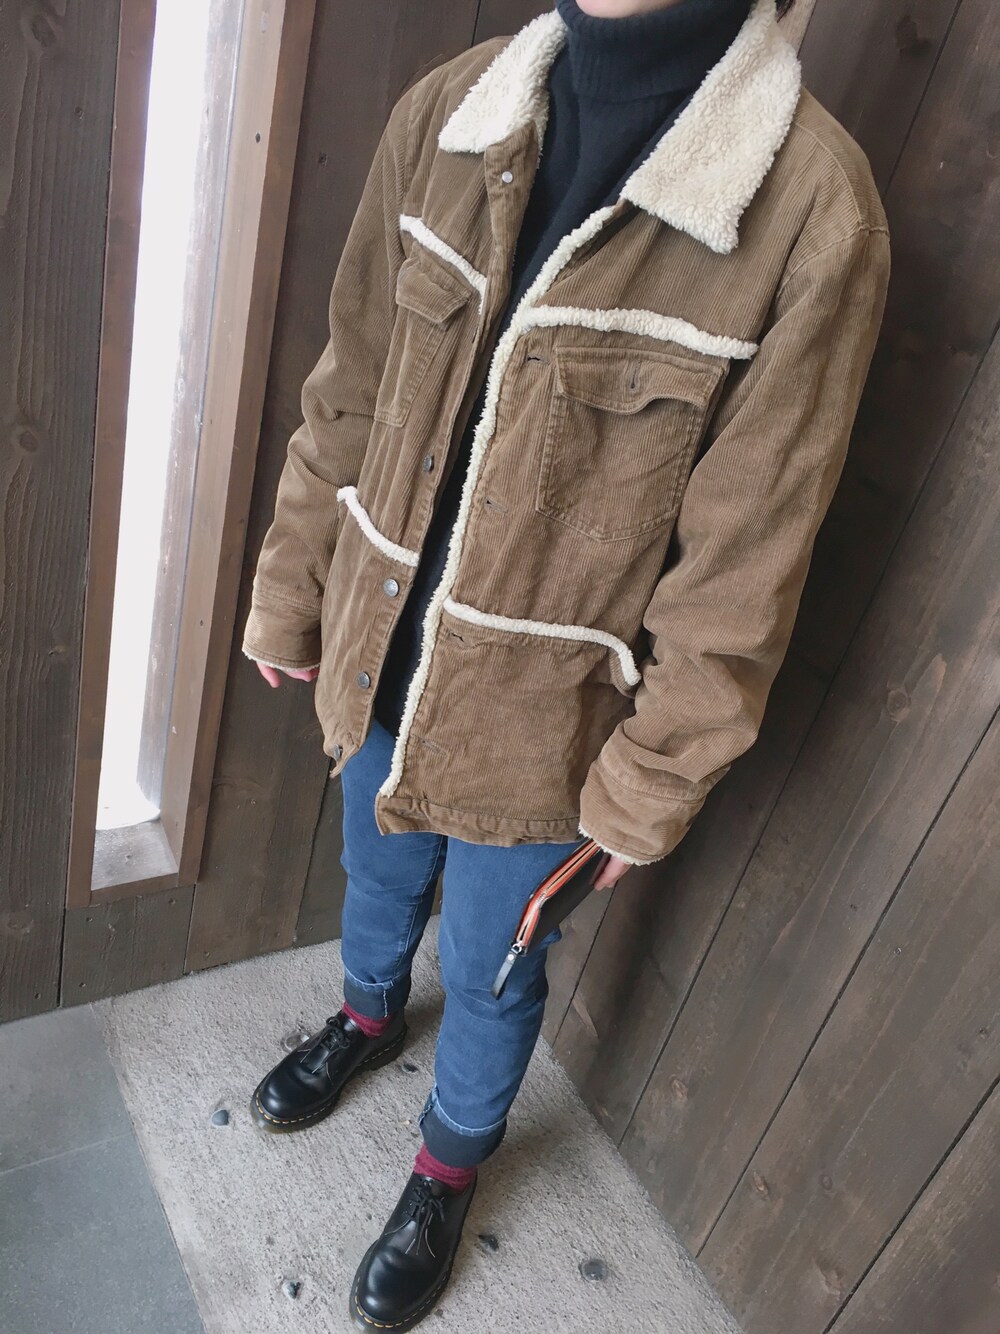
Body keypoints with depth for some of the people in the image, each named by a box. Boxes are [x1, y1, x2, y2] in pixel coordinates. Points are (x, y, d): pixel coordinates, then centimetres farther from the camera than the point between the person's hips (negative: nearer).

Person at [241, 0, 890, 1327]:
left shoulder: (813, 212, -21)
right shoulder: (450, 109, -7)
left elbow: (747, 559, -16)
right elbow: (350, 391, 1)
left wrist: (652, 783, -8)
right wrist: (290, 590, 9)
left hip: (540, 713, -4)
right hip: (381, 647, 5)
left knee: (492, 973, 20)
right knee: (376, 876, 31)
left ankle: (450, 1166, 54)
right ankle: (369, 1015, 66)